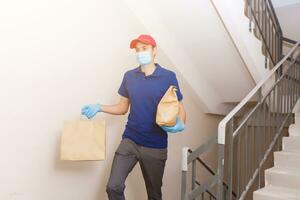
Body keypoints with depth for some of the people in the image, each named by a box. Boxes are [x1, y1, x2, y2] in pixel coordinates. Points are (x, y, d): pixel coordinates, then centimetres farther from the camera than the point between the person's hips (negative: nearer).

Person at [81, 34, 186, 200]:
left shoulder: (168, 77, -7)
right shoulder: (129, 76, 3)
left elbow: (179, 108, -2)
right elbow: (123, 107, 11)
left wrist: (180, 124, -23)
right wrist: (99, 108, -3)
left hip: (156, 146, -1)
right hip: (129, 141, 2)